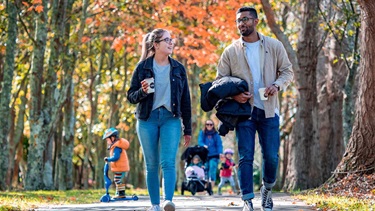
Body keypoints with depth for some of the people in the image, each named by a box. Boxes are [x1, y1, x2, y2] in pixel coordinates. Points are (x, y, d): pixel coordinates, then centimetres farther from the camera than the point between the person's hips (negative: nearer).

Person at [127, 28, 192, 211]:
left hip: (170, 119, 0)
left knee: (168, 162, -15)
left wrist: (187, 129, 10)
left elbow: (185, 100, 12)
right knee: (152, 165, 3)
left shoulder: (178, 68, 8)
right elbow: (131, 96, 5)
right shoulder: (143, 67, 2)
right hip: (147, 120, 0)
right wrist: (142, 91, -18)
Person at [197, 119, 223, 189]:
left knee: (212, 170, -14)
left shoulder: (216, 134, 4)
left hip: (214, 156, -2)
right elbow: (200, 142, -3)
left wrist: (220, 153, -18)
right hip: (205, 155, 2)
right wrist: (204, 145, -25)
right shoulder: (202, 133, 7)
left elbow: (219, 144, -2)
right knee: (206, 171, 0)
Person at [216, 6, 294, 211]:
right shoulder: (231, 51, 2)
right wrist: (233, 95, -13)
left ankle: (267, 190, 29)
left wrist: (277, 85, -13)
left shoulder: (274, 46, 3)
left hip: (268, 110, 1)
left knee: (271, 156, 3)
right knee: (245, 157, -4)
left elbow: (287, 71, 7)